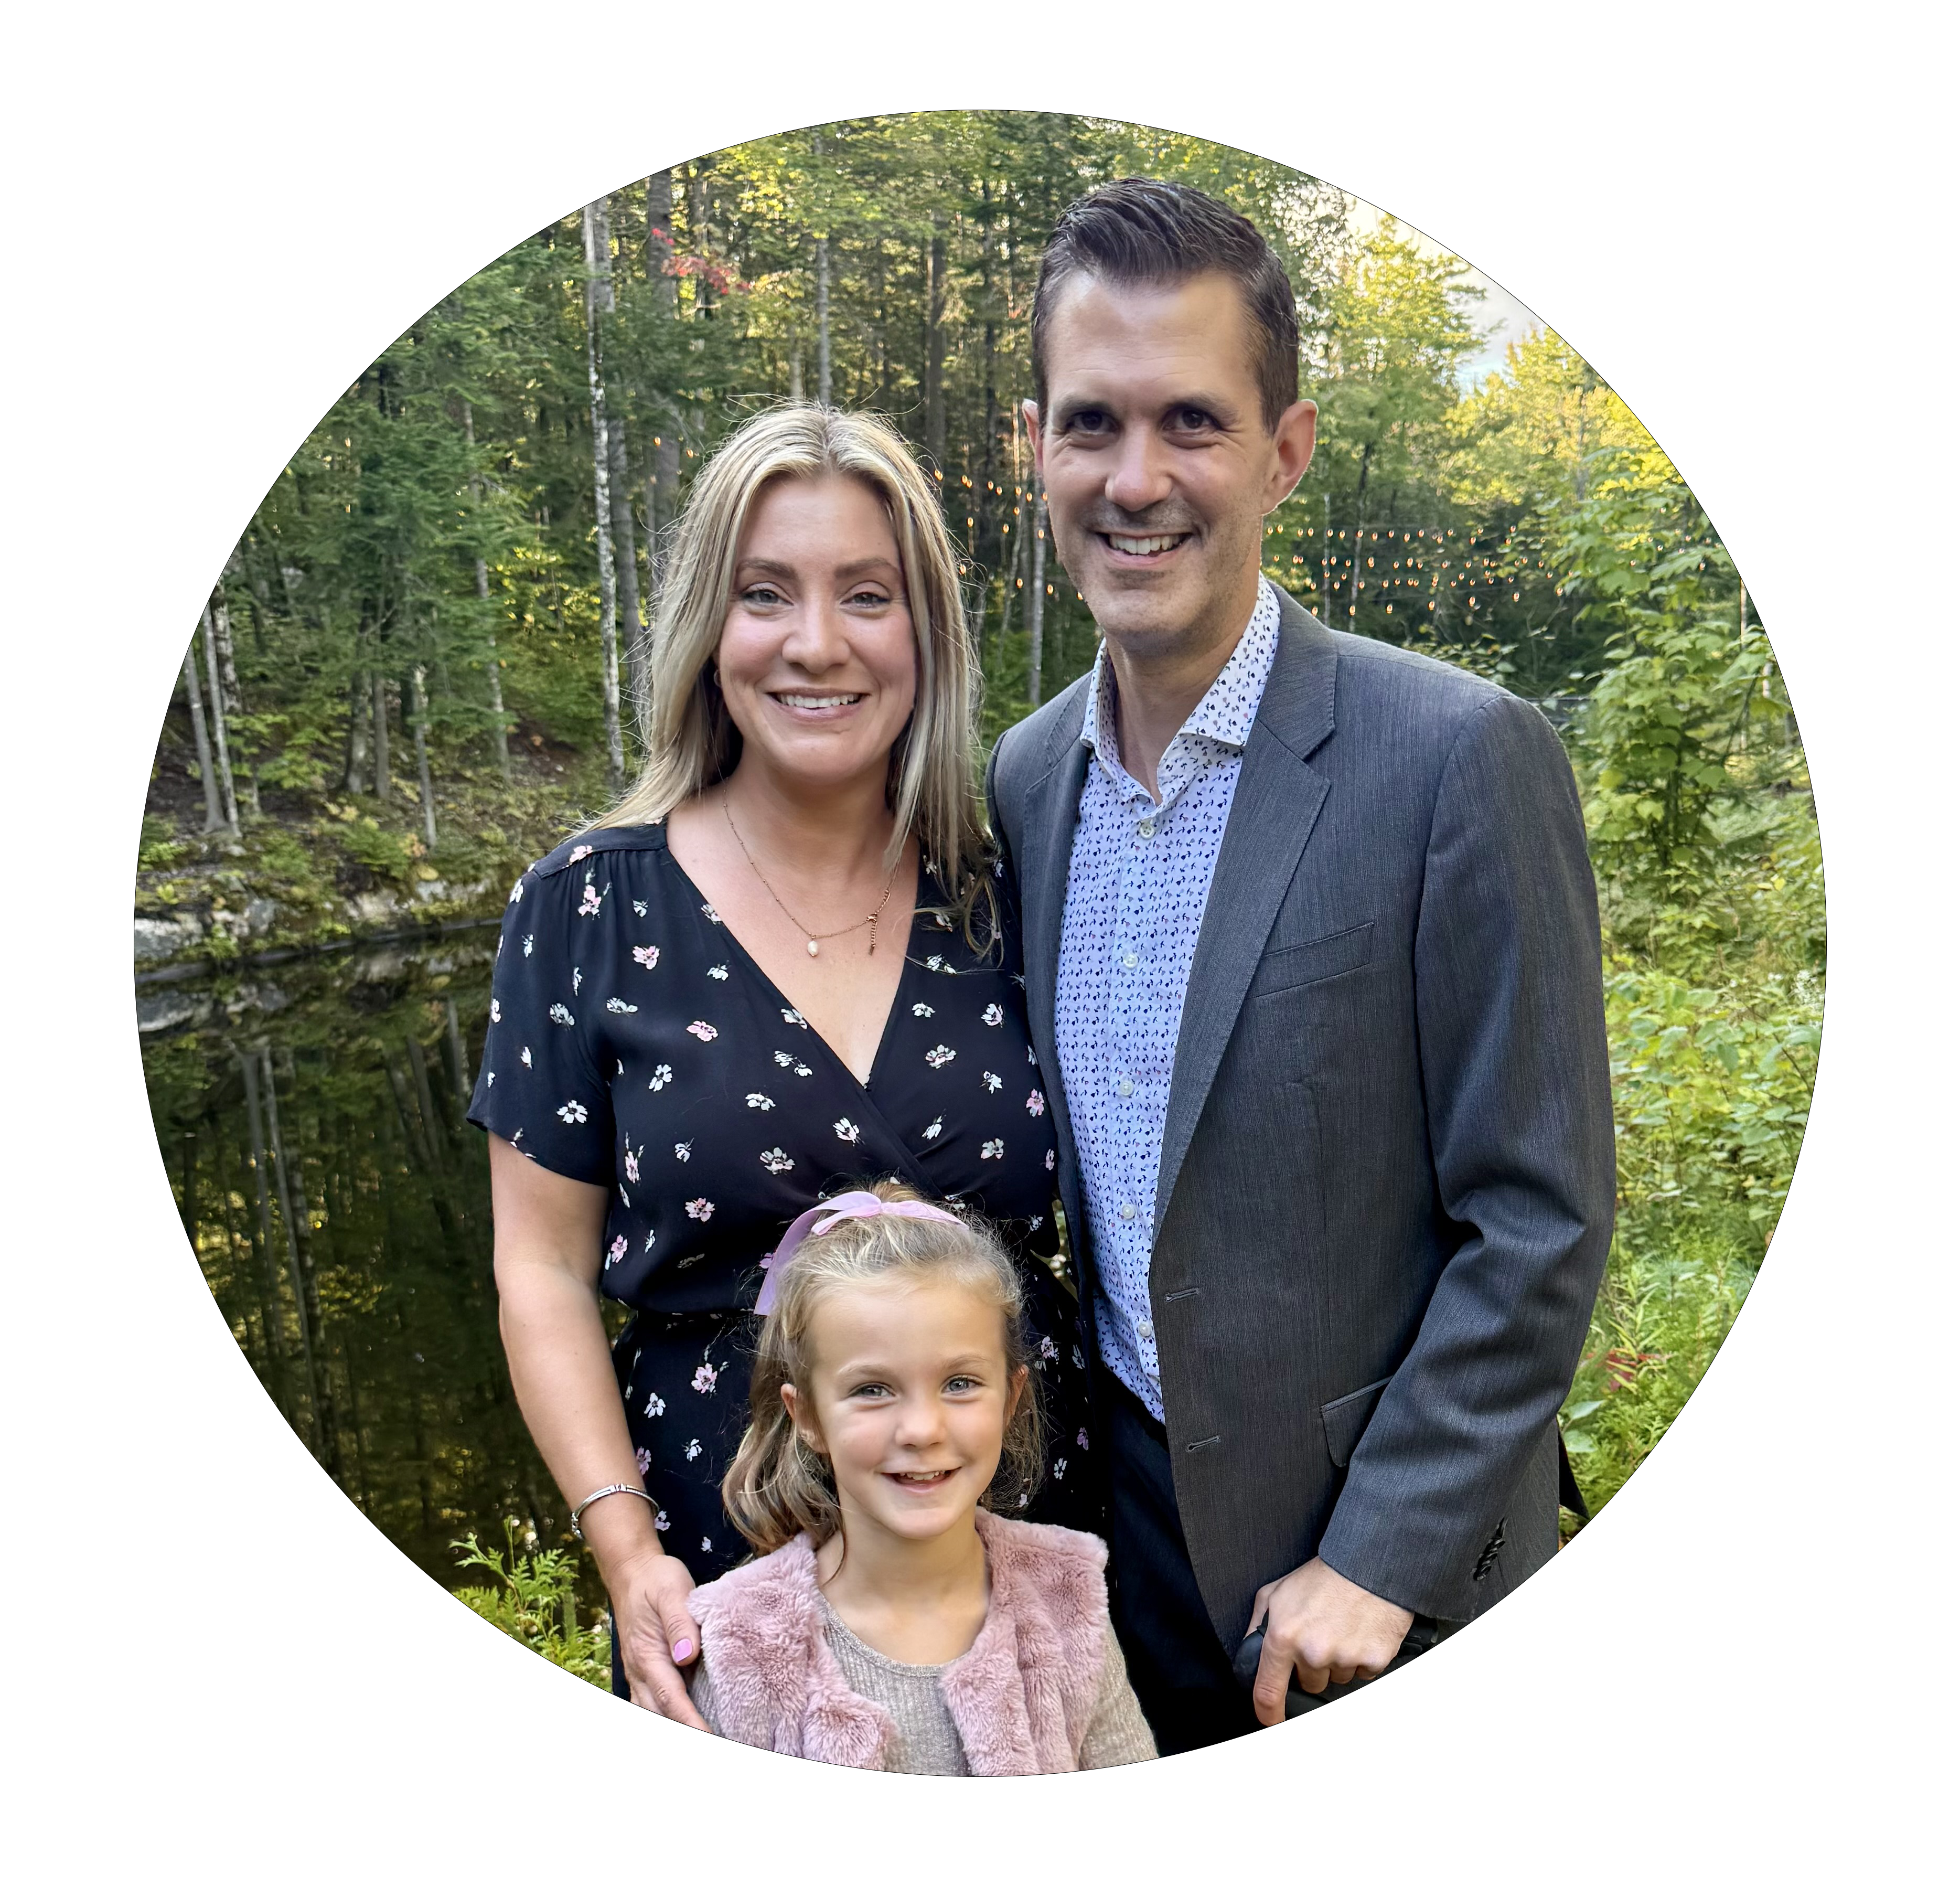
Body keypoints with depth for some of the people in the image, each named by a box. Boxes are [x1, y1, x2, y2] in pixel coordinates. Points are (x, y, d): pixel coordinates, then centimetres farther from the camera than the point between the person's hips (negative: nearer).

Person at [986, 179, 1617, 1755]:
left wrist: (1382, 1556, -14)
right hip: (1122, 1505, 5)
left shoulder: (1459, 759, -19)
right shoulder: (1026, 779, -2)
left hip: (1385, 1554, -4)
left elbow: (1539, 1227, -16)